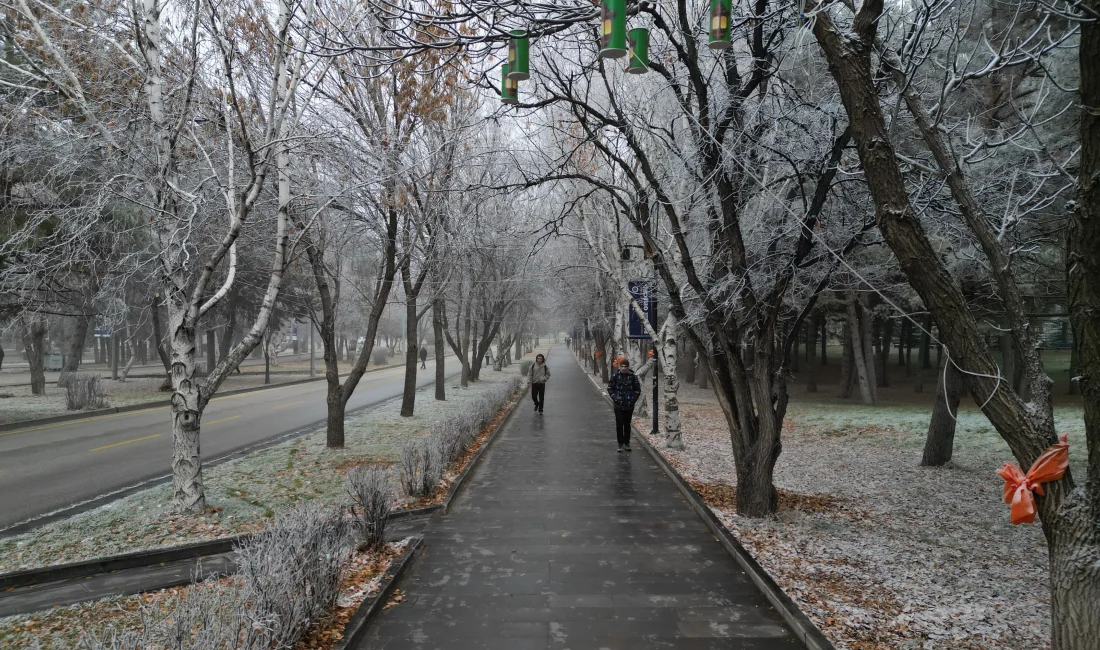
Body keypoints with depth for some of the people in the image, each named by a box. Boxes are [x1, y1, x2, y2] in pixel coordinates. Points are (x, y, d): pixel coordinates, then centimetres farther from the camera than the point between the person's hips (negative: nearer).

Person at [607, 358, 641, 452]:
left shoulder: (633, 376, -1)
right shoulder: (615, 376, -1)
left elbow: (638, 390, 7)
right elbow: (610, 388, 6)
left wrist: (633, 399, -3)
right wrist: (614, 397, -6)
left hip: (629, 405, 1)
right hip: (618, 405, 0)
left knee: (627, 424, 9)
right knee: (619, 424, -1)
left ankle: (627, 443, 19)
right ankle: (620, 444, 6)